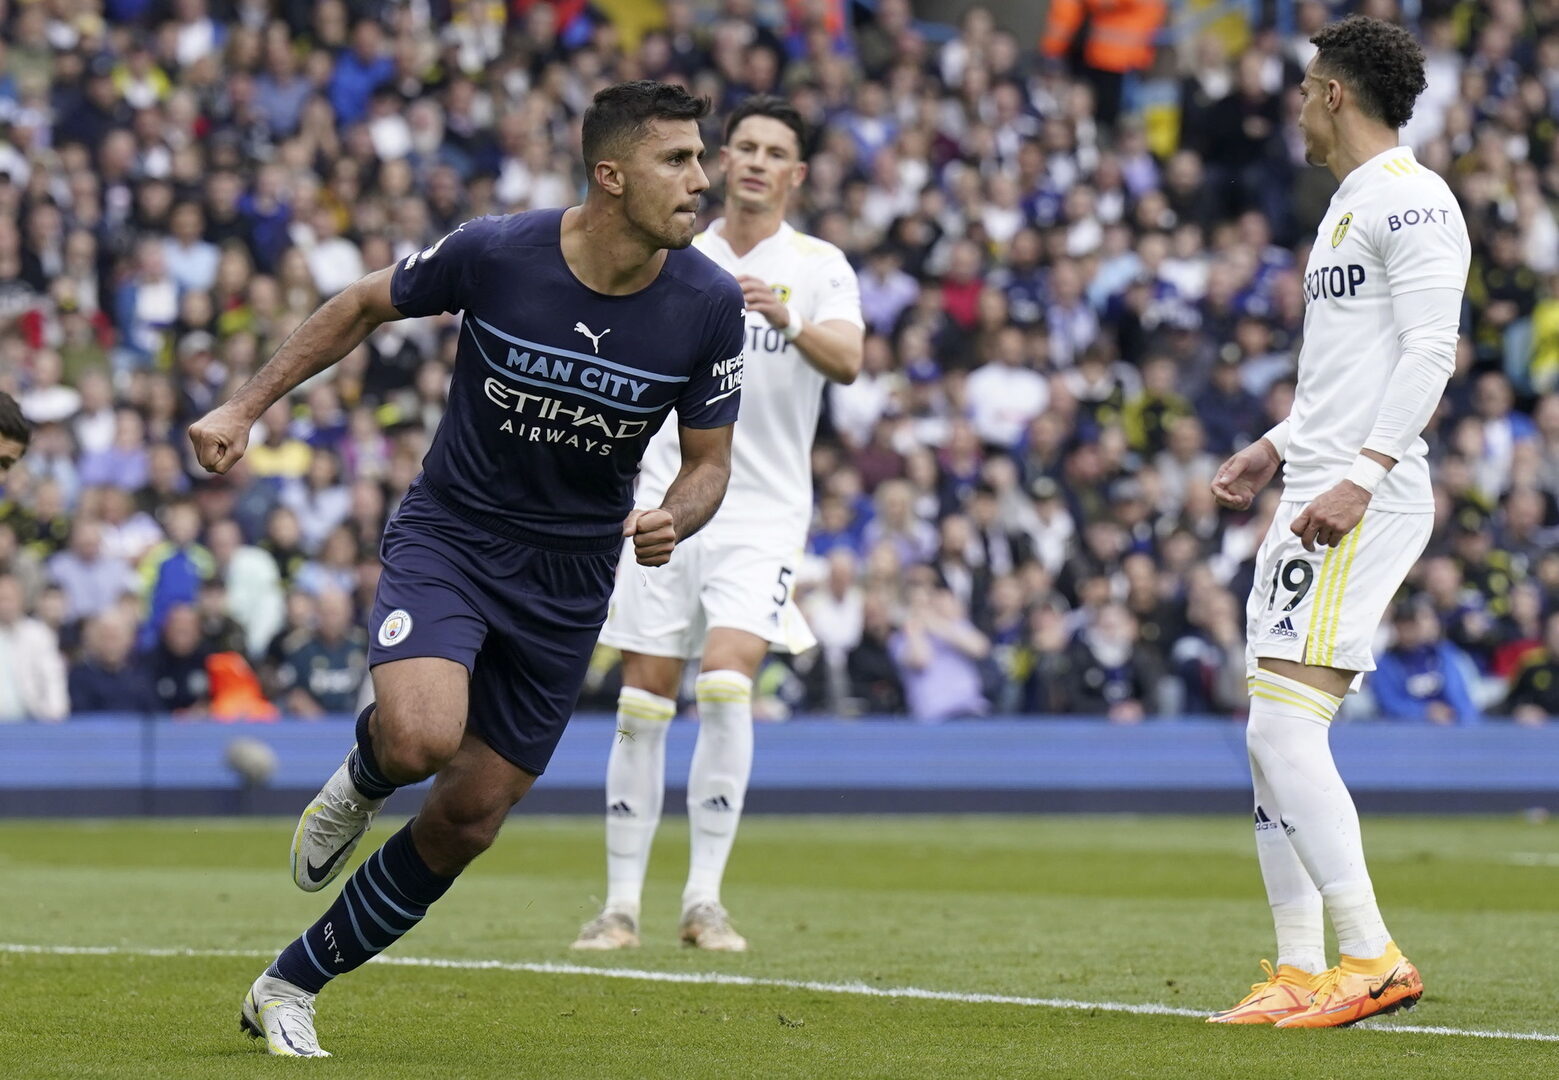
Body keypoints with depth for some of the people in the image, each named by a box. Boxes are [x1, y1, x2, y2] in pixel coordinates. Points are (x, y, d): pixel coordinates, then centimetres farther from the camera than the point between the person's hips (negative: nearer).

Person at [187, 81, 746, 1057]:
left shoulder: (709, 303, -12)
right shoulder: (494, 253, -17)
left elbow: (710, 461, 0)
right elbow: (363, 308, 2)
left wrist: (674, 520, -23)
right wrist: (246, 407, 0)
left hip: (571, 576, 3)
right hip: (450, 534, -3)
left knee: (467, 820, 4)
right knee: (423, 737, -31)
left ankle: (290, 989, 22)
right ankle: (363, 780, 8)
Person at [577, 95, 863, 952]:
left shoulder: (818, 266, 1)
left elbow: (846, 360, -18)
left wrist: (790, 321, -36)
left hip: (763, 512, -3)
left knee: (726, 681, -19)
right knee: (642, 701, 0)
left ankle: (704, 899, -13)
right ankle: (622, 902, 7)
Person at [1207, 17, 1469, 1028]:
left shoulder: (1411, 199, -10)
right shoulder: (1347, 205, 21)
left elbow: (1429, 351, -19)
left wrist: (1360, 475, -26)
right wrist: (1278, 448, 26)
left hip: (1368, 504, -10)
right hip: (1313, 498, 10)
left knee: (1285, 724, -17)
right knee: (1273, 737, 7)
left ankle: (1372, 957, -17)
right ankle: (1301, 972, 10)